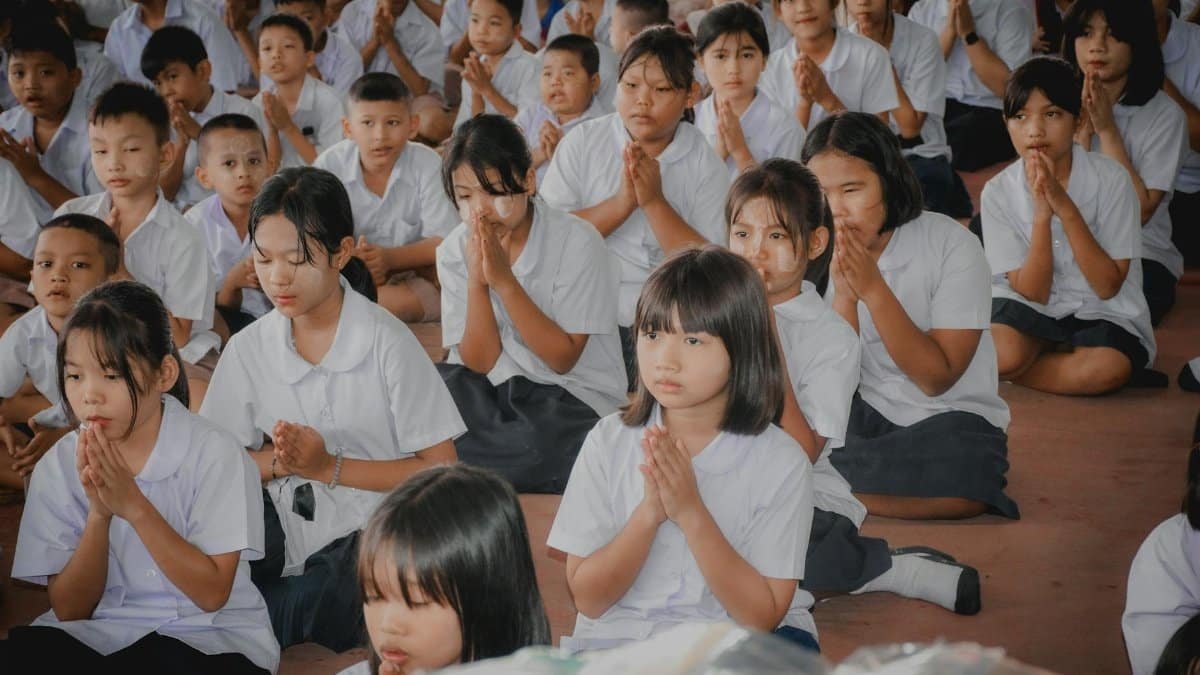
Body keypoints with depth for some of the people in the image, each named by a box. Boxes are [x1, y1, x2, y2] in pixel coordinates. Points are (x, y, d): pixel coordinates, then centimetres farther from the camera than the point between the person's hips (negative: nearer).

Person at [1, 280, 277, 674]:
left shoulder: (213, 453, -9)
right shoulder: (59, 466, 0)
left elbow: (212, 594, -13)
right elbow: (68, 610, -2)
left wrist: (134, 505, -22)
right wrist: (99, 515, -19)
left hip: (208, 637, -2)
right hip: (97, 635, 2)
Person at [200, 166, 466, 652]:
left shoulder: (386, 342, -7)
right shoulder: (248, 350, 4)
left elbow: (439, 468, -8)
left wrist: (329, 467, -14)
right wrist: (279, 462, -14)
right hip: (287, 548, 3)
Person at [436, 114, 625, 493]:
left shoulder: (576, 243, -13)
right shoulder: (455, 251, -1)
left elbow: (563, 358, -14)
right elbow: (480, 362, -4)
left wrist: (503, 279, -23)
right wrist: (477, 281, -19)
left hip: (575, 396, -3)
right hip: (493, 391, 3)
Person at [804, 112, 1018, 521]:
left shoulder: (950, 245, -13)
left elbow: (936, 378, -15)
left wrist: (872, 288, -24)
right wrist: (843, 294, -22)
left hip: (950, 415, -2)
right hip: (862, 411, 2)